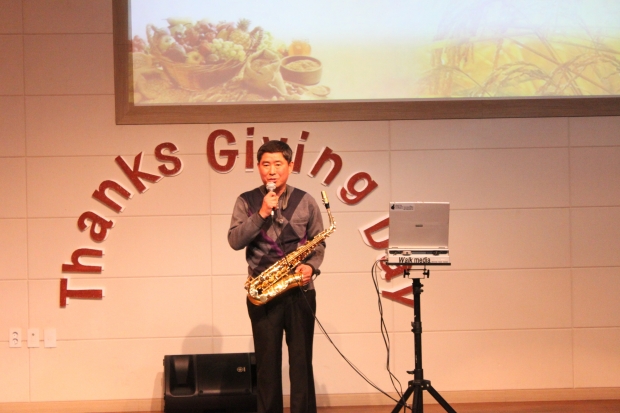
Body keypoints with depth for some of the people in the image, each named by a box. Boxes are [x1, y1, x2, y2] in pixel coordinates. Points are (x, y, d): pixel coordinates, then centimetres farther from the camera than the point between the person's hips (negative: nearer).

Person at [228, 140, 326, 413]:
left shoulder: (306, 202, 5)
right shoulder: (246, 201, 4)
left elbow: (318, 242, 9)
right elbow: (235, 241, -7)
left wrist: (311, 266, -10)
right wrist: (262, 214, -16)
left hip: (300, 292, 0)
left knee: (301, 362, 3)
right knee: (267, 363, 5)